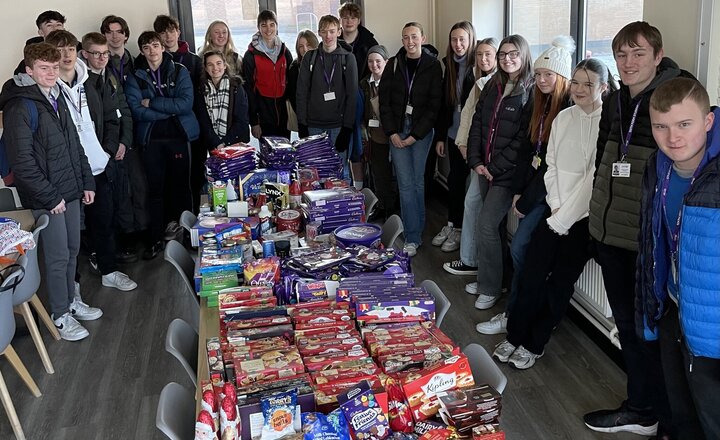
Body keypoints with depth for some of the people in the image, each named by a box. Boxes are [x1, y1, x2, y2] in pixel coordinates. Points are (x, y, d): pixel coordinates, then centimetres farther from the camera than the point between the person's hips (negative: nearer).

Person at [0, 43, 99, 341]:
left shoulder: (58, 99, 11)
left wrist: (86, 181, 13)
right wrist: (50, 196, -18)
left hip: (70, 190, 8)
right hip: (46, 197, -8)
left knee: (72, 249, 17)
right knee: (58, 257, 1)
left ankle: (70, 300, 34)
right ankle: (60, 315, 16)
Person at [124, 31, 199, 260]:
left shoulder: (179, 71, 3)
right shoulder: (135, 77, 4)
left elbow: (186, 103, -10)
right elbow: (137, 111, -8)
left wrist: (152, 103, -11)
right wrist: (170, 110, -13)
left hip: (178, 136, 0)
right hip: (152, 139, 0)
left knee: (181, 185, 6)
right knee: (156, 188, 4)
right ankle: (156, 239, 12)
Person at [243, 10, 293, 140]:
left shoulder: (285, 52, 8)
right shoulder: (251, 55, -4)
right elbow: (249, 89, -5)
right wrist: (253, 122, -9)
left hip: (284, 111, 3)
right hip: (263, 112, -3)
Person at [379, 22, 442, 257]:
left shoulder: (433, 65, -2)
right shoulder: (393, 64, 4)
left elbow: (434, 105, -6)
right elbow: (384, 101, 4)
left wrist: (415, 135, -10)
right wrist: (392, 133, -5)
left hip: (421, 130, -1)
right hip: (397, 130, 2)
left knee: (417, 182, 2)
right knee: (405, 183, -3)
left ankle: (414, 236, 13)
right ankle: (413, 237, 2)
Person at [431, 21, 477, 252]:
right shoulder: (450, 66, 9)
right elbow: (444, 104, 11)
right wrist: (440, 136, 10)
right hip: (453, 133, 5)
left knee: (462, 180, 3)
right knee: (454, 179, 12)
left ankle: (459, 229, 15)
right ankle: (451, 224, 24)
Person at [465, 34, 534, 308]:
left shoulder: (531, 92, -10)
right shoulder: (493, 87, 11)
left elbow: (523, 139, -14)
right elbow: (477, 124, 11)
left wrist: (495, 168, -13)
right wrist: (476, 161, 0)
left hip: (507, 172, -6)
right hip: (485, 169, 6)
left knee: (486, 223, -9)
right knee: (491, 225, 11)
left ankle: (490, 288, 4)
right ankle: (488, 278, 23)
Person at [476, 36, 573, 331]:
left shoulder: (570, 110, -15)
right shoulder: (543, 105, 12)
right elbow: (529, 149, 11)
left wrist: (527, 199, -12)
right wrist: (519, 190, 2)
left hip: (549, 193, -8)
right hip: (532, 189, 8)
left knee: (520, 248, -9)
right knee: (525, 250, 7)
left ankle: (513, 315, 4)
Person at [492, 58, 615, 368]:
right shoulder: (563, 118, 7)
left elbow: (596, 177, -15)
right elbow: (551, 164, 9)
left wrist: (564, 217, -12)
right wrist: (555, 205, -3)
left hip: (584, 216, -4)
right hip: (555, 210, 5)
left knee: (560, 282, 3)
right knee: (530, 275, 2)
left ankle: (534, 345, 18)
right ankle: (515, 336, 17)